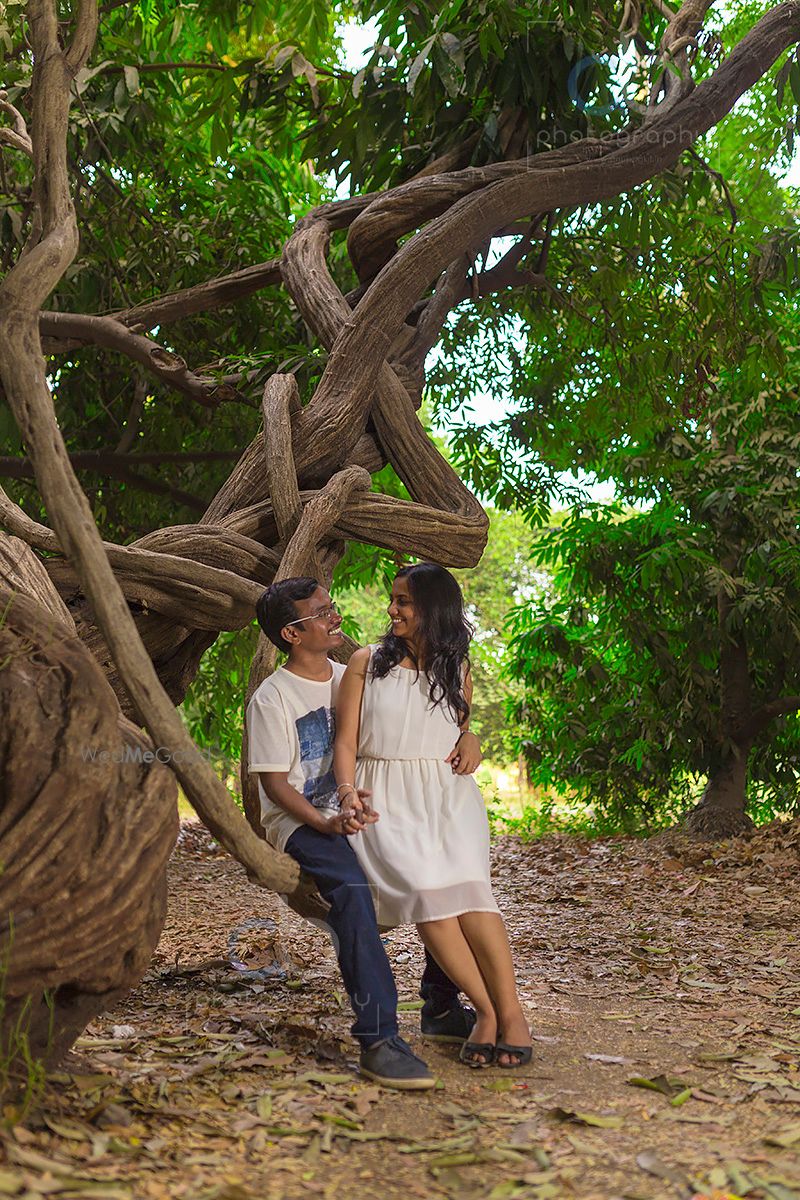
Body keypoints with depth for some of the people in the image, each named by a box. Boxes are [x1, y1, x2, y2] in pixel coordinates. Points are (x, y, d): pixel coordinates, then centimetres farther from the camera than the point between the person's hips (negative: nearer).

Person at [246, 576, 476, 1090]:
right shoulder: (272, 698, -6)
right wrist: (326, 823, -26)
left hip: (359, 812, 6)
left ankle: (442, 1009, 3)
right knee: (351, 885, -36)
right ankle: (378, 1038, -34)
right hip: (300, 822, -6)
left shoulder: (353, 678, 12)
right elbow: (274, 782, -11)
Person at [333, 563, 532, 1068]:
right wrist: (349, 792, -12)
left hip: (448, 793, 1)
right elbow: (346, 741, 6)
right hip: (384, 796, -1)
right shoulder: (367, 662, 10)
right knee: (422, 885, -28)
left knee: (467, 884, -27)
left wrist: (471, 740, 6)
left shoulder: (457, 670, 16)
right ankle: (486, 1010, -19)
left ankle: (512, 1012, -23)